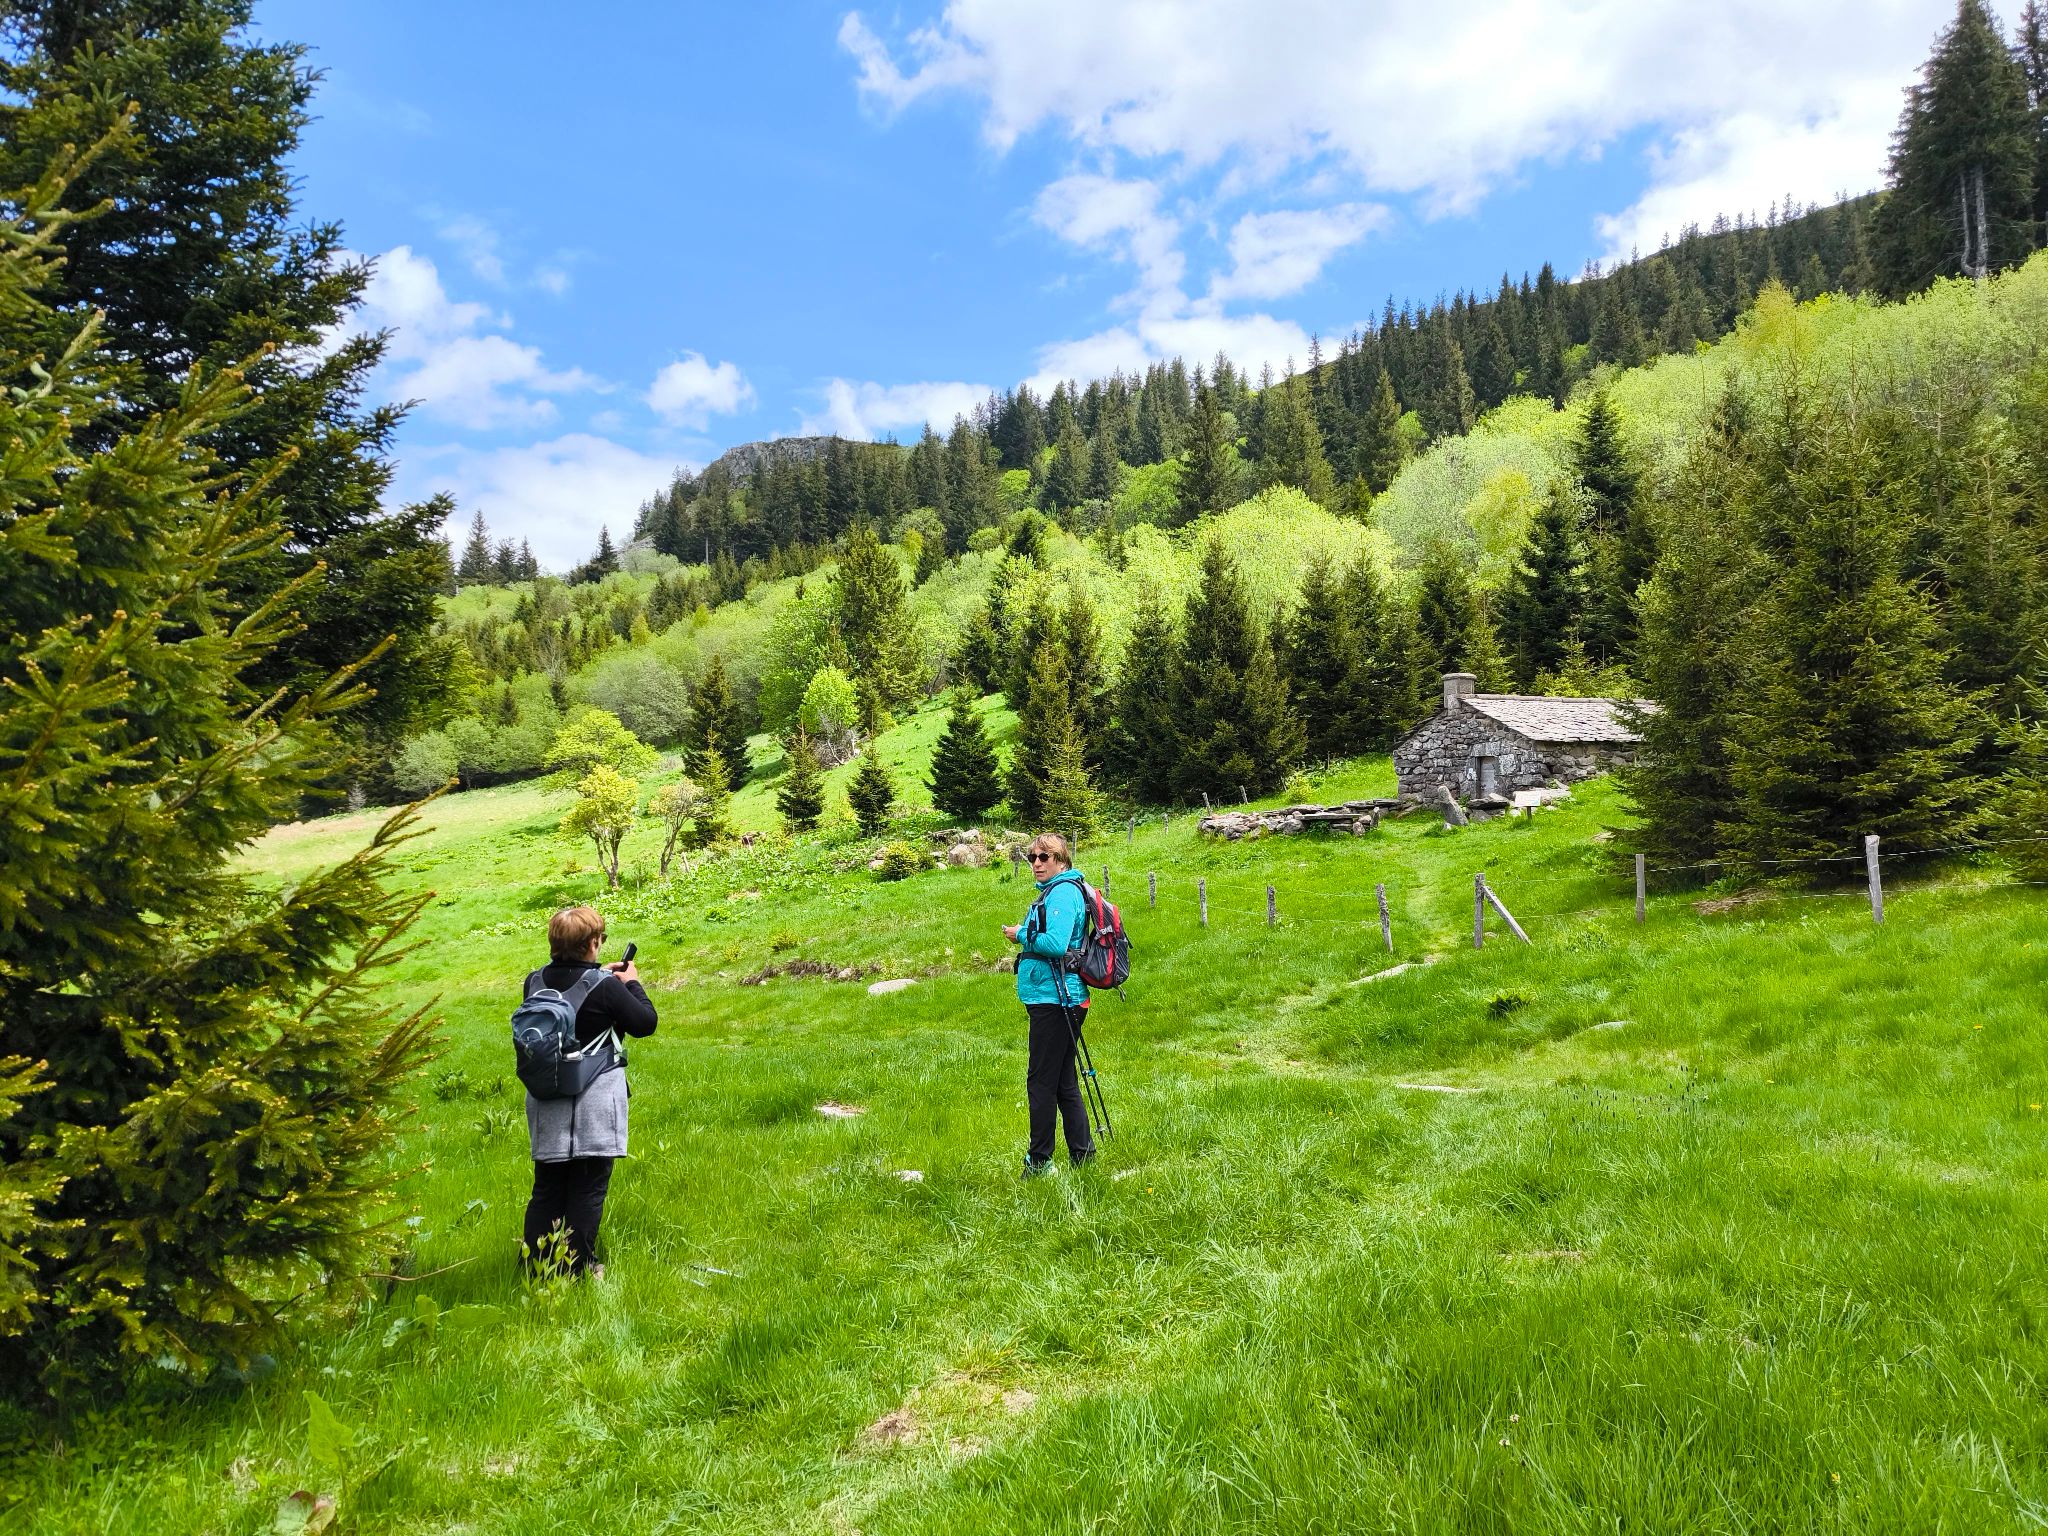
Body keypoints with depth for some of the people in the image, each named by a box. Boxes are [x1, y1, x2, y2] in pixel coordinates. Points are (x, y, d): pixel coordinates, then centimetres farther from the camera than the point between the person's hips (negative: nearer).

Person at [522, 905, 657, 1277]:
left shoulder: (536, 981, -1)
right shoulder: (605, 988, -18)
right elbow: (645, 1023, -8)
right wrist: (631, 983, 5)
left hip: (546, 1100, 5)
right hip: (594, 1103, -5)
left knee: (547, 1186, 15)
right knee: (588, 1189, 5)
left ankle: (535, 1261, 19)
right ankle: (577, 1268, 11)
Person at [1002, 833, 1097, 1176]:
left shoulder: (1063, 892, -14)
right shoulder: (1053, 891, 18)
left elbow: (1056, 944, -25)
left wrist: (1021, 935, -11)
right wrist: (1025, 935, 10)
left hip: (1053, 1001, -11)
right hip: (1053, 998, 11)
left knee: (1041, 1082, -3)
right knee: (1063, 1082, 14)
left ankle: (1039, 1161, 4)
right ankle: (1083, 1155, 20)